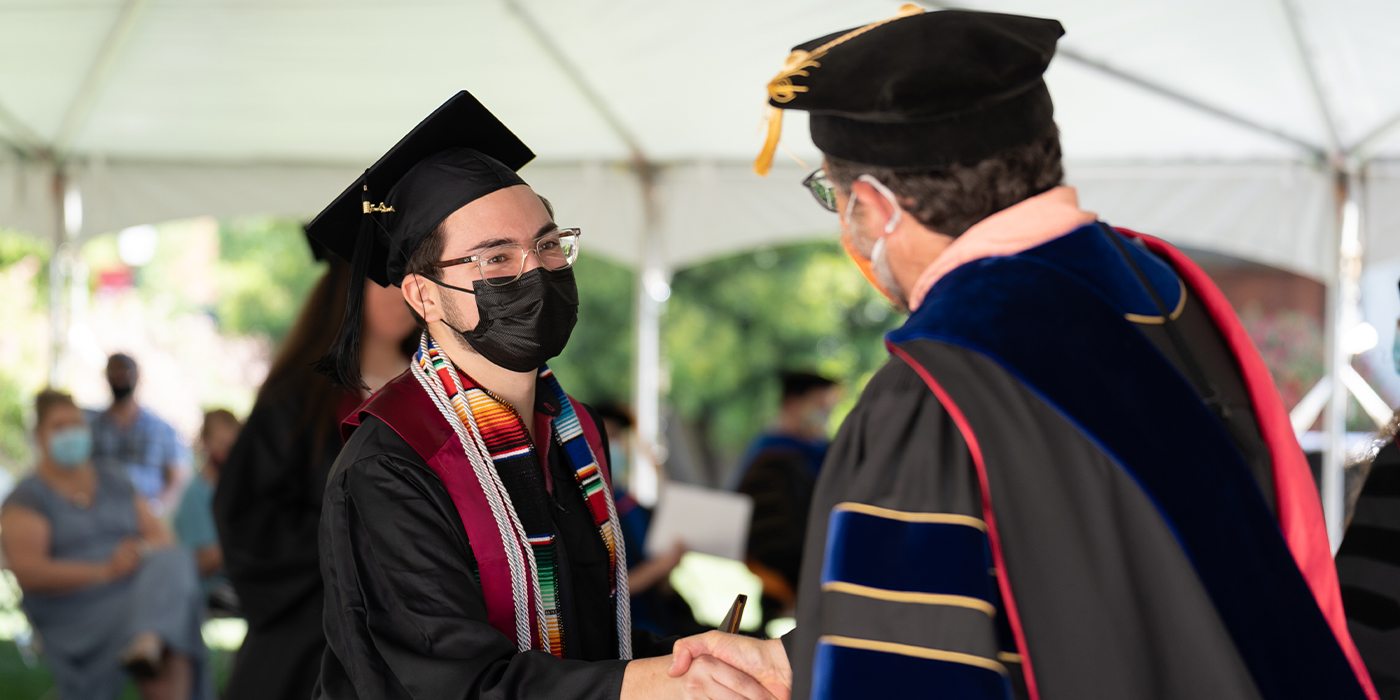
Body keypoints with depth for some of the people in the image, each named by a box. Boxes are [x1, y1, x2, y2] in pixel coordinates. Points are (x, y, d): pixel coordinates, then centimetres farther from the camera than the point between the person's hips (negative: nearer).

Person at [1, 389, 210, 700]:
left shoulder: (115, 483, 21)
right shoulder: (26, 499, 3)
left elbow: (161, 536, 15)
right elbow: (27, 571, -11)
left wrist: (144, 549, -12)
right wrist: (104, 571, -21)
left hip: (138, 591, 4)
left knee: (172, 565, -32)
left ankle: (150, 644, -57)